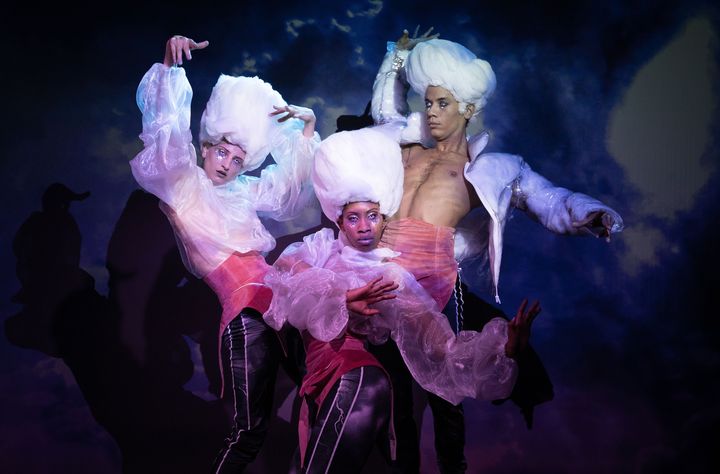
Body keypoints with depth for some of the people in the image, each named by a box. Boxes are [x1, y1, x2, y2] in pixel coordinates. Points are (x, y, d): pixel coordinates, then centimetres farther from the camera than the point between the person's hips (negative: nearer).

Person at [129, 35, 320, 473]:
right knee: (250, 428, -11)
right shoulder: (181, 183, 7)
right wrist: (170, 68, -18)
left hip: (276, 297, 7)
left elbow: (290, 193, 28)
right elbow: (166, 132, -7)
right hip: (247, 307, -7)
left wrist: (307, 132, 20)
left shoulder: (245, 191, 26)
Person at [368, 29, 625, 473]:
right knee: (392, 382, 10)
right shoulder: (409, 148, 21)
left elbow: (549, 200, 2)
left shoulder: (494, 169, 11)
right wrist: (399, 58, 41)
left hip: (432, 278, -4)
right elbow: (385, 110, 41)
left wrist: (588, 214, -16)